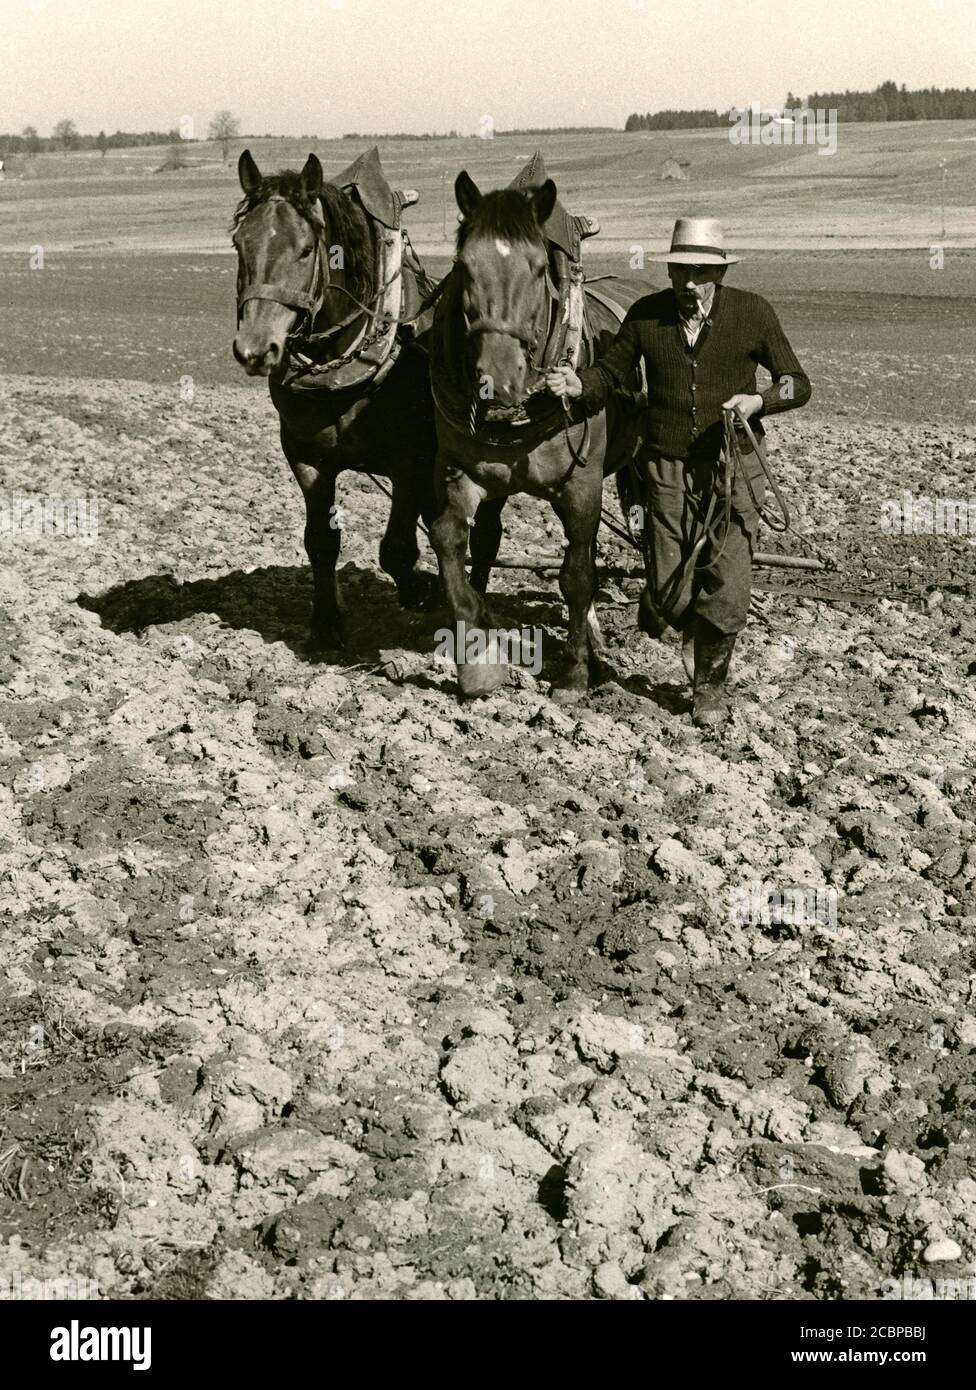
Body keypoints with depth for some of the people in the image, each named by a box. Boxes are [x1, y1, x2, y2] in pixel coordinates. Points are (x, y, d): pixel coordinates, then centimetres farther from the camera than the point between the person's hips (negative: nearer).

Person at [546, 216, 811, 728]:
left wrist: (759, 400, -18)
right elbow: (610, 373, 7)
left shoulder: (752, 313, -4)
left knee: (728, 590, -5)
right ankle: (670, 610, 38)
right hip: (668, 469, 1)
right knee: (670, 596, -1)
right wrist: (577, 384, -15)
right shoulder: (646, 315, -1)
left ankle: (709, 685, 19)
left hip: (734, 465, -1)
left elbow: (797, 383, 3)